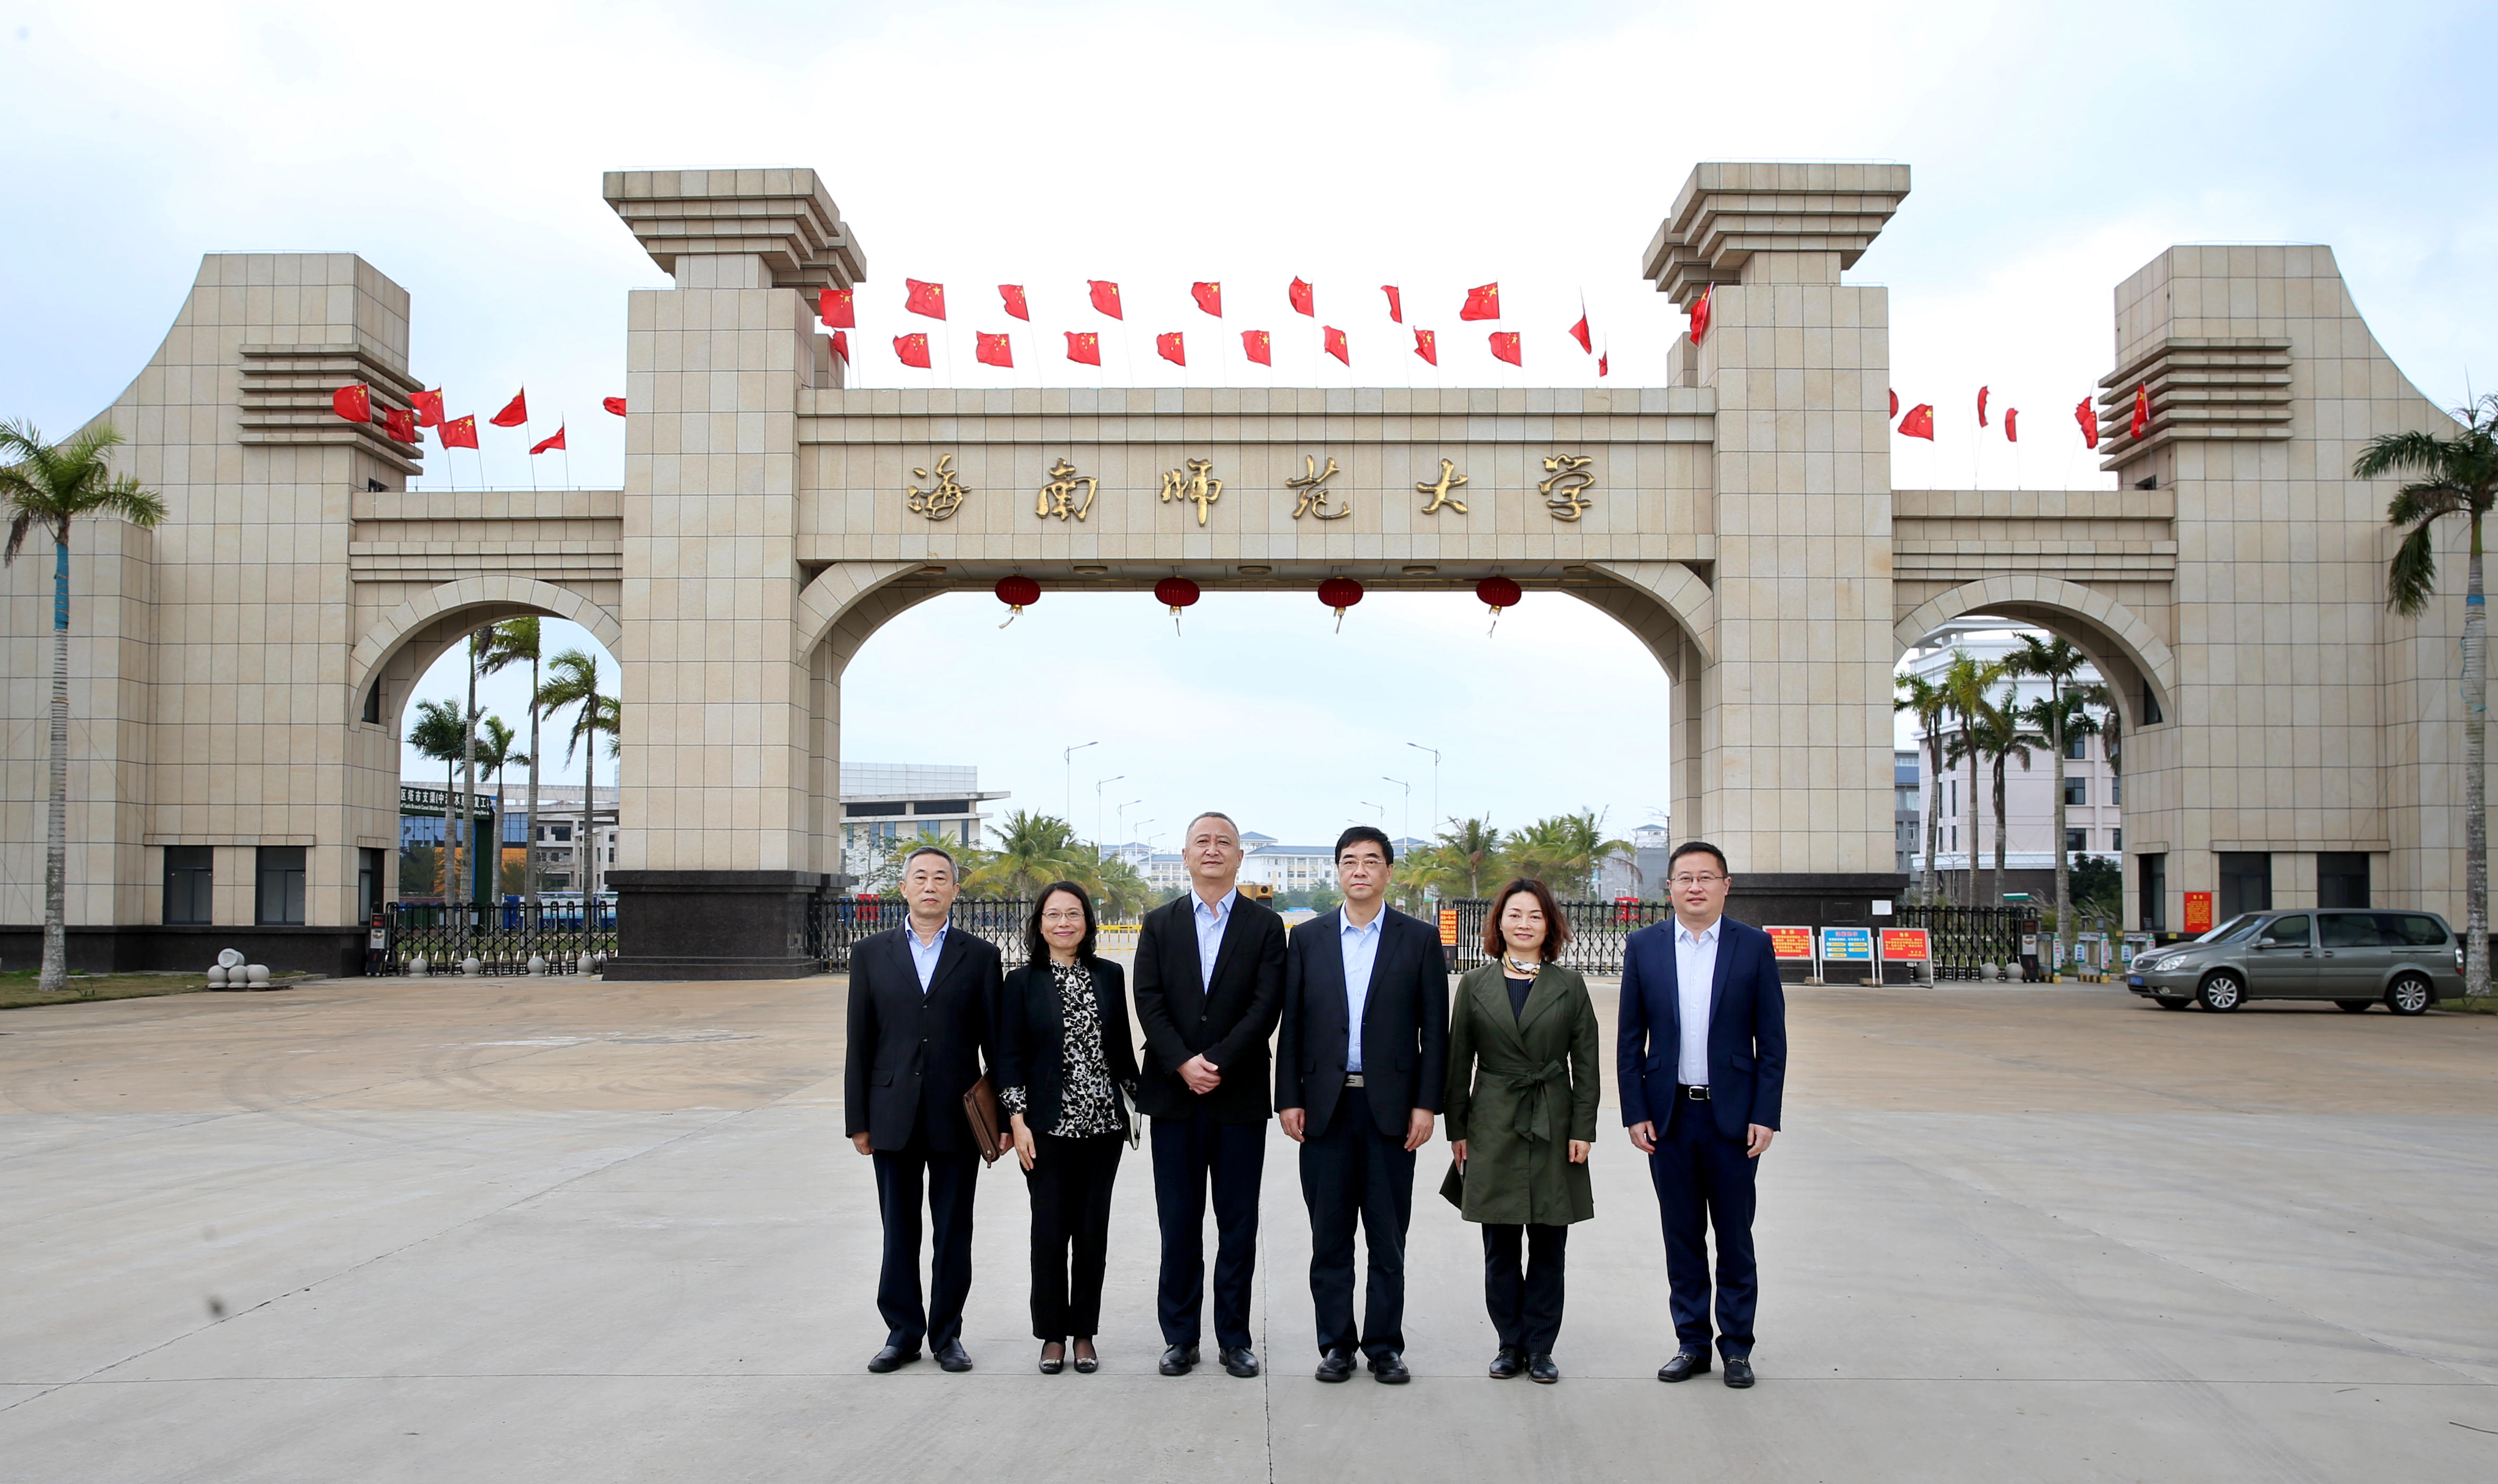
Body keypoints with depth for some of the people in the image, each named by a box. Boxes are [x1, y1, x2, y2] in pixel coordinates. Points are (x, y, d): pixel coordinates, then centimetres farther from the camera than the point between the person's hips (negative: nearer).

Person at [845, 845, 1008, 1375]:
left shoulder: (981, 956, 3)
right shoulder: (870, 953, 6)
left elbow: (996, 1040, 3)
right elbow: (860, 1042, 5)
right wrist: (858, 1120, 2)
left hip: (957, 1117, -1)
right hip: (894, 1116, 1)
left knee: (954, 1232, 7)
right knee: (899, 1231, 8)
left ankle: (947, 1334, 19)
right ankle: (903, 1333, 21)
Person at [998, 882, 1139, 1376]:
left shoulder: (1109, 976, 6)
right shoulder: (1023, 982, 0)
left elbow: (1121, 1046, 12)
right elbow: (1009, 1056, -1)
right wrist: (1018, 1121, -8)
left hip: (1103, 1122, 2)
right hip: (1048, 1126, -2)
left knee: (1093, 1229, 6)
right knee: (1049, 1229, 1)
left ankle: (1085, 1333, 17)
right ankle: (1052, 1335, 15)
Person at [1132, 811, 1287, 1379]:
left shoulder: (1265, 925, 4)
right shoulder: (1159, 924, 9)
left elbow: (1266, 1005, -5)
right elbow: (1149, 1002, -1)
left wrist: (1217, 1062, -14)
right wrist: (1184, 1064, -14)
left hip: (1239, 1095, -1)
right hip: (1175, 1095, 1)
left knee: (1239, 1224, 5)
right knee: (1178, 1223, 5)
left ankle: (1235, 1338, 15)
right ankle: (1180, 1337, 15)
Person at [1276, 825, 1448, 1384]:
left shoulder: (1420, 939, 3)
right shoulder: (1308, 938, 7)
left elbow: (1434, 1028, 1)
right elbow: (1291, 1024, 6)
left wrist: (1426, 1104, -5)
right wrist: (1289, 1099, -1)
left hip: (1390, 1106, -1)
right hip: (1325, 1106, 1)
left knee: (1389, 1239, 5)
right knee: (1330, 1236, 6)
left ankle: (1385, 1346, 16)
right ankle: (1336, 1344, 17)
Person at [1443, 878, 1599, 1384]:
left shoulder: (1569, 986, 5)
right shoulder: (1475, 986, 6)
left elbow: (1586, 1063, 4)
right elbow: (1458, 1062, 7)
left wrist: (1583, 1129, -3)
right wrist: (1457, 1130, 4)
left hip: (1554, 1129, 0)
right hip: (1494, 1129, 0)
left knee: (1548, 1247, 4)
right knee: (1500, 1248, 4)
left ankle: (1539, 1347, 15)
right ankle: (1510, 1344, 17)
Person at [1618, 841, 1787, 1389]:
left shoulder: (1754, 946, 0)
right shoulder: (1644, 947, 3)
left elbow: (1772, 1039, 0)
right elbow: (1631, 1039, 5)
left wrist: (1765, 1115, -6)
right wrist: (1635, 1112, -2)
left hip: (1732, 1114, -1)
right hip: (1668, 1115, 1)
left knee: (1735, 1236, 6)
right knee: (1682, 1236, 9)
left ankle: (1737, 1346, 18)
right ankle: (1691, 1343, 20)